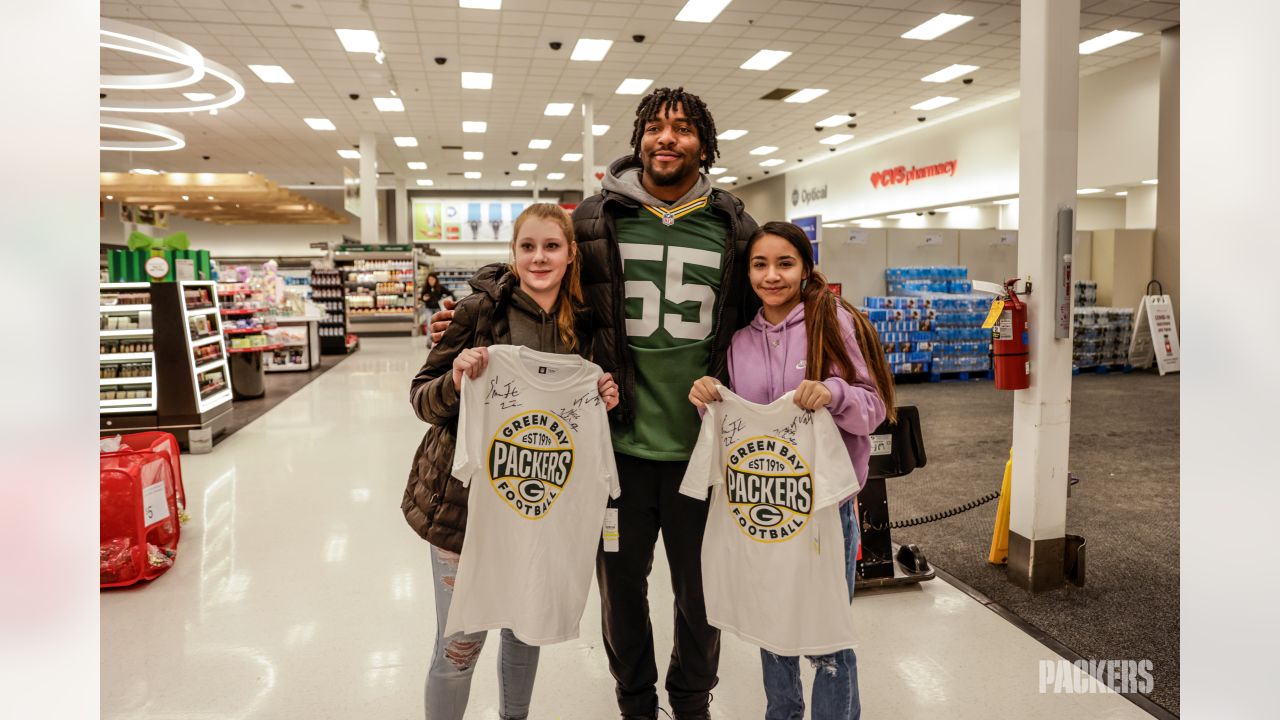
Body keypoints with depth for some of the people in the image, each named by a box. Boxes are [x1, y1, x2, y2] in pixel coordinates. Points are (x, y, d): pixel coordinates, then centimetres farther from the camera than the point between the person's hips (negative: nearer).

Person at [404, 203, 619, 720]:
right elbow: (422, 398, -8)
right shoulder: (481, 308, -11)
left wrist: (603, 400, -8)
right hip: (468, 496, -4)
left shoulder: (582, 322, 2)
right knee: (461, 642, 3)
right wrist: (457, 380, -28)